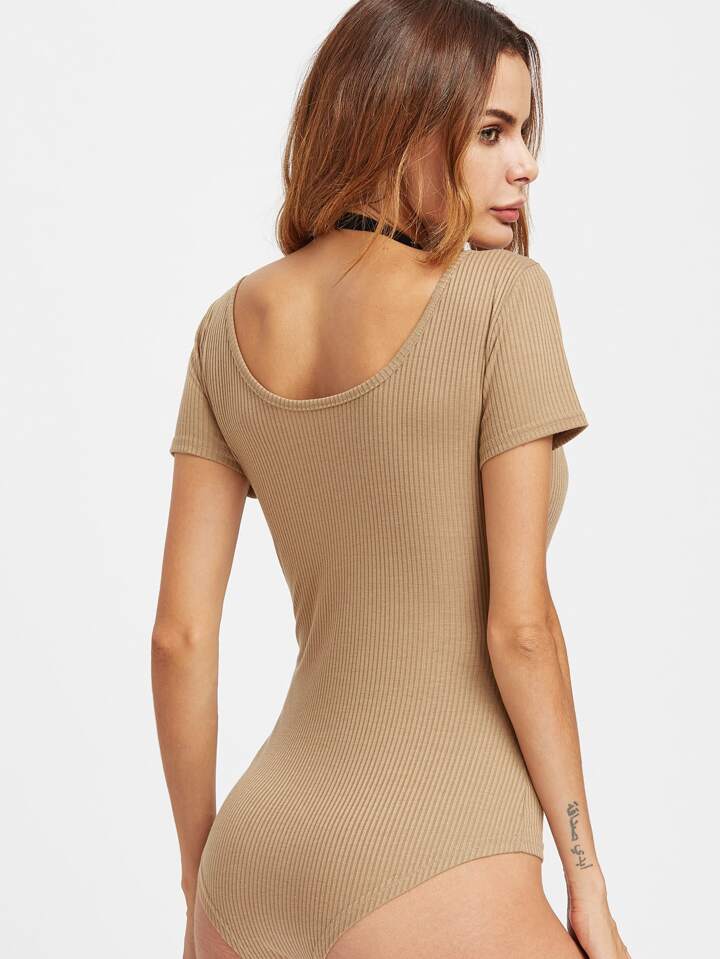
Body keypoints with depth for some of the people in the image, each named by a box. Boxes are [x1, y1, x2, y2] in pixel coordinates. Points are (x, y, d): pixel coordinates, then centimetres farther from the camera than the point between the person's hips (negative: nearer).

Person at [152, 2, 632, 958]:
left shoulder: (233, 325, 4)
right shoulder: (501, 295, -12)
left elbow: (180, 634, 3)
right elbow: (519, 624, -14)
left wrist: (202, 882, 13)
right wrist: (588, 880, -3)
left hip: (256, 854, 6)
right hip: (429, 878, -6)